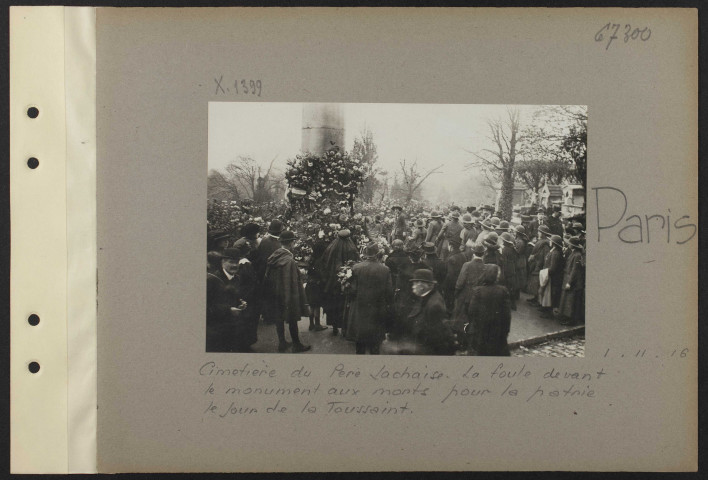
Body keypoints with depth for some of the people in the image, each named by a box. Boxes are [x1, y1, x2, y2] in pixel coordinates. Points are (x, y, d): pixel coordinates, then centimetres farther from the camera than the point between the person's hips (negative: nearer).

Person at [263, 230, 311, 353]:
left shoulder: (273, 257, -1)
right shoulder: (289, 261, -24)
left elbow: (267, 277, 8)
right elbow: (292, 282, -23)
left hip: (275, 295, 7)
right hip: (288, 295, -7)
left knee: (279, 317, 17)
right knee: (292, 319, 7)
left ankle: (281, 343, 27)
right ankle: (296, 345, 19)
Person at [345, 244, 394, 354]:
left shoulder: (356, 268, -11)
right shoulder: (385, 270, -10)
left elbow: (352, 290, -9)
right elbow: (389, 292, -8)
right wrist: (388, 305, 8)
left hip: (359, 310, 0)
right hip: (378, 311, 0)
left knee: (360, 345, 13)